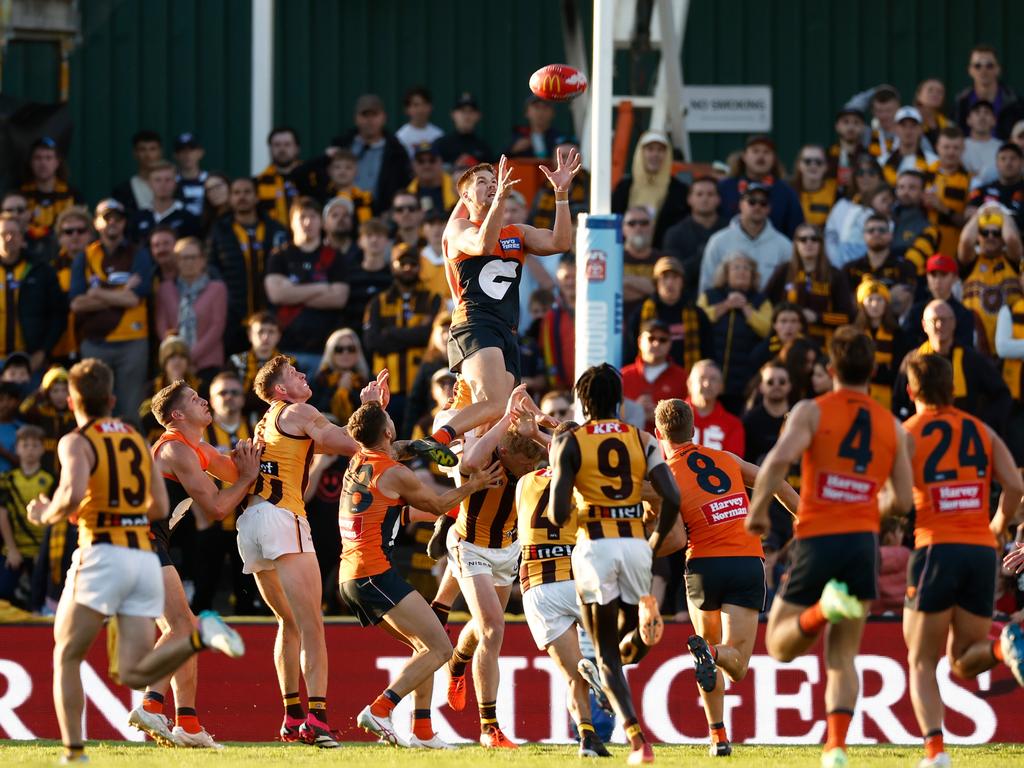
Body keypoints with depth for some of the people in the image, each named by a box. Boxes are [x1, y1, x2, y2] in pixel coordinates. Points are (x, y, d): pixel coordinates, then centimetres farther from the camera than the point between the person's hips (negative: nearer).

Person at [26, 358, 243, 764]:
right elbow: (160, 506, 20)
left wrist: (46, 515, 2)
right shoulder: (137, 439, 19)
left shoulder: (77, 442, -1)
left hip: (102, 553, -5)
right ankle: (200, 635, -22)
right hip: (145, 557, 5)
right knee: (134, 673, 1)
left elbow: (73, 495, -18)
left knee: (66, 658, 10)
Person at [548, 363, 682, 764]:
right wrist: (655, 544, 10)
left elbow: (558, 514, -9)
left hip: (594, 547, -2)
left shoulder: (569, 442, 0)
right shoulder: (643, 441, 7)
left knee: (607, 653, 3)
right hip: (635, 545, 2)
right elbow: (672, 498, -4)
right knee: (631, 639, 23)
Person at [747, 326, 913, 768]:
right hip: (864, 541, 3)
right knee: (842, 657, 11)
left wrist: (758, 509, -6)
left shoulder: (812, 411, -1)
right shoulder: (892, 426, 10)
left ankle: (823, 609, -24)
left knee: (781, 645, 8)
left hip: (817, 539, -3)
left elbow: (780, 458, -19)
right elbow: (902, 501, 9)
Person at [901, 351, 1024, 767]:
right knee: (964, 663, 14)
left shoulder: (906, 434, 2)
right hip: (982, 551, 3)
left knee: (922, 662, 6)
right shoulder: (982, 431, 13)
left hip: (936, 549, -3)